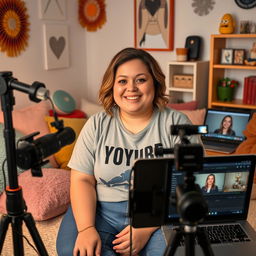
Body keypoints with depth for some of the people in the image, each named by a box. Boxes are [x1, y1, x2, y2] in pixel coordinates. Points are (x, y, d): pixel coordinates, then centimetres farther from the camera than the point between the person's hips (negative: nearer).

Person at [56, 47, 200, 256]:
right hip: (102, 211, 2)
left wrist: (147, 227, -19)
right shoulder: (97, 125, 3)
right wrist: (86, 228, -17)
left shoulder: (177, 124, -4)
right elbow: (82, 180, 0)